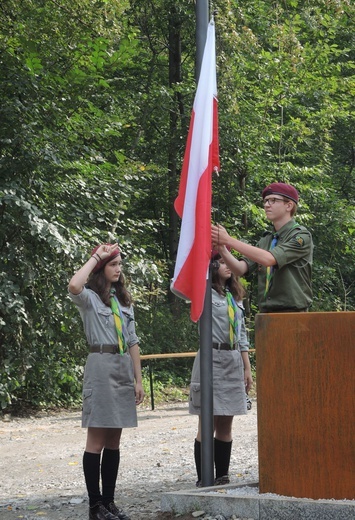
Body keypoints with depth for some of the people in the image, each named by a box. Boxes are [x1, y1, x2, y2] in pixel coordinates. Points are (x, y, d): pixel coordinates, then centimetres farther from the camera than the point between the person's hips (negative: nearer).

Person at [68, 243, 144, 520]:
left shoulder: (124, 300, 16)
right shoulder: (90, 297, -2)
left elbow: (132, 341, 16)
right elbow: (74, 286, -28)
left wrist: (138, 379, 10)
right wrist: (96, 257, -14)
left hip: (124, 368, 6)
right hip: (101, 366, -6)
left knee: (114, 440, 8)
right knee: (97, 440, -5)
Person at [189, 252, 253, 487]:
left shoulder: (235, 297, 17)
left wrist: (247, 368, 14)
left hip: (234, 361, 6)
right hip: (211, 359, -6)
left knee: (225, 426, 8)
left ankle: (222, 477, 12)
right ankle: (204, 481, -3)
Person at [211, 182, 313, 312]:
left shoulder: (301, 236, -4)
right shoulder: (265, 240, 15)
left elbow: (268, 259, -18)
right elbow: (240, 269, 5)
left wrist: (229, 240, -18)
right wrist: (221, 249, -13)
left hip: (293, 313, -6)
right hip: (266, 312, 6)